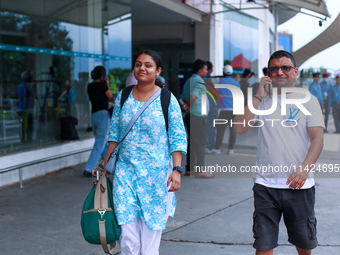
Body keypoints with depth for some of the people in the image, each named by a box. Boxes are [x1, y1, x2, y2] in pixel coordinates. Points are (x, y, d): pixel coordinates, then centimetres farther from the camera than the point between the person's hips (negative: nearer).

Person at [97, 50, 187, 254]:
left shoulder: (167, 100, -4)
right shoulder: (123, 97, 6)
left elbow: (178, 138, -5)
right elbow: (114, 134, 13)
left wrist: (177, 169, -14)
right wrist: (105, 164, 12)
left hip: (156, 174, -2)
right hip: (125, 171, 3)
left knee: (151, 235, 3)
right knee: (128, 237, -2)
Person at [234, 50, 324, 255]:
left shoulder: (308, 100, 5)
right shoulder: (262, 101, 9)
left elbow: (318, 139, -4)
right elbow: (240, 127, -4)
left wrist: (304, 169, -20)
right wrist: (258, 96, -5)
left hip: (299, 185, 0)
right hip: (266, 184, 1)